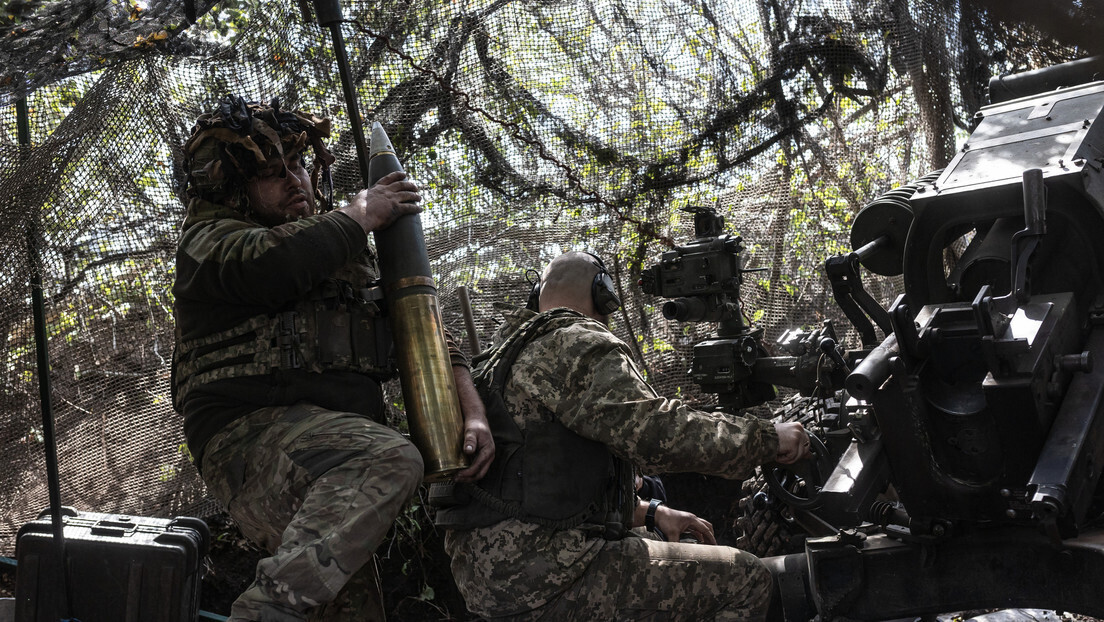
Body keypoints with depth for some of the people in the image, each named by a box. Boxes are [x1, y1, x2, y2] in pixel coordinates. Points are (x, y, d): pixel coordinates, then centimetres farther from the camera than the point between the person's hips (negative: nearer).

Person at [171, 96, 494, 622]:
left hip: (340, 443, 7)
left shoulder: (343, 248, 26)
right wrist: (359, 215, -3)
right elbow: (272, 264, -19)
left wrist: (472, 411, 4)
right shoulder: (209, 238, 6)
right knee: (390, 460, -34)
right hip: (252, 429, -7)